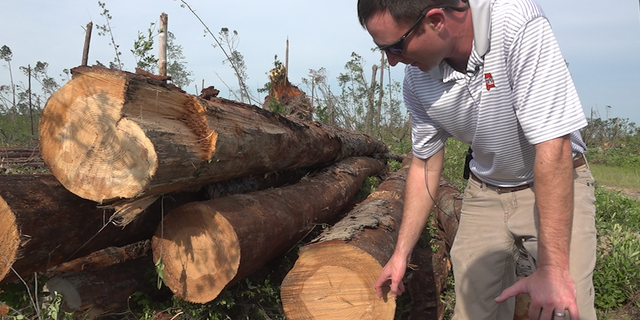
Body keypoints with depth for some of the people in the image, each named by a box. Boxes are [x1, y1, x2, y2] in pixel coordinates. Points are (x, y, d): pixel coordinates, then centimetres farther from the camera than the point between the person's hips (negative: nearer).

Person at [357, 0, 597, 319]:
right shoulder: (416, 80, -12)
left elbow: (553, 146, -30)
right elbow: (424, 165, 1)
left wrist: (552, 265, -30)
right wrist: (401, 252, 1)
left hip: (557, 183, -3)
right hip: (485, 193, 4)